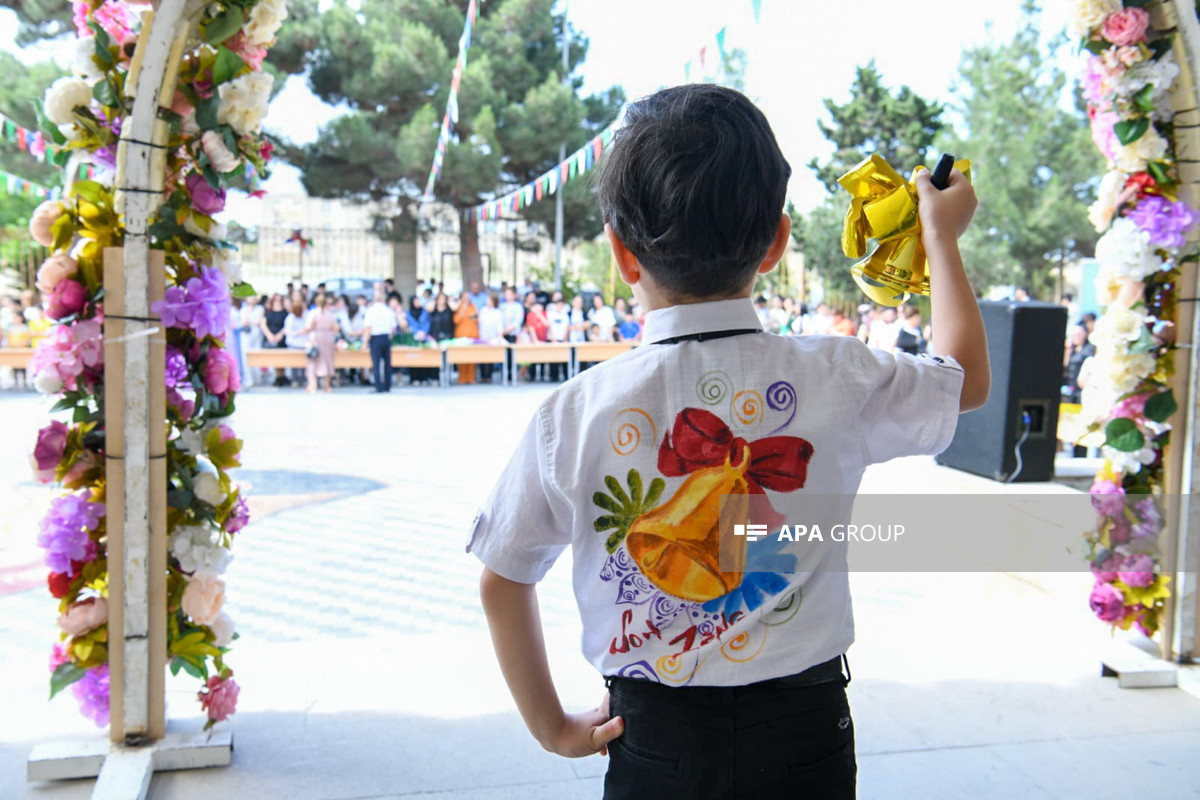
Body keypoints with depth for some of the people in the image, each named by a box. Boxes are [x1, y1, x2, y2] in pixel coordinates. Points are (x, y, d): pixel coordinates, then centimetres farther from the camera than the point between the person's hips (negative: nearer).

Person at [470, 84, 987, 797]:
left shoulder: (574, 412, -14)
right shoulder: (838, 379, -14)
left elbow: (503, 582, -3)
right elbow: (969, 377, 8)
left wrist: (551, 725, 12)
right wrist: (941, 233, 21)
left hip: (653, 743, 0)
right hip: (805, 733, 1)